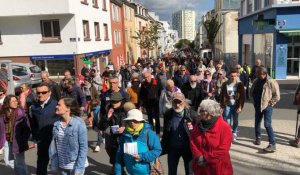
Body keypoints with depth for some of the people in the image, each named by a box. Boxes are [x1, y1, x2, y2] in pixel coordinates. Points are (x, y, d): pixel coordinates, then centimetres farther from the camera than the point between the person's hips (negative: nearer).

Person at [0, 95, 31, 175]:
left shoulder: (20, 112, -13)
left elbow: (27, 128, -13)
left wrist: (23, 140, -16)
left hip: (17, 141, -6)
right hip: (8, 141, 6)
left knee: (20, 162, 2)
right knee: (8, 161, 18)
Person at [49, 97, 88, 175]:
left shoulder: (79, 124, -16)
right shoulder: (56, 124, -2)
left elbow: (83, 147, -15)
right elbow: (53, 146, 1)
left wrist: (79, 169, -16)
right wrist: (54, 165, 0)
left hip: (75, 166, -4)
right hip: (61, 166, 5)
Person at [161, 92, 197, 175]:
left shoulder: (192, 114, -17)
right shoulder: (168, 115, -8)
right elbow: (165, 133, 1)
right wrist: (162, 148, 4)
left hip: (188, 148, -2)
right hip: (173, 148, 2)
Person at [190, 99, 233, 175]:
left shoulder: (224, 127, -13)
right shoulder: (198, 125, 3)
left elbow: (223, 149, -17)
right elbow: (192, 142, 4)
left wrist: (206, 158, -16)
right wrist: (198, 156, -12)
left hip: (218, 168, -4)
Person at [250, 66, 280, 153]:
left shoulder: (271, 82, -14)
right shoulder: (256, 81, 5)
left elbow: (277, 96, -13)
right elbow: (252, 92, 20)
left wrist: (269, 103, -13)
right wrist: (255, 101, 11)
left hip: (267, 107, -7)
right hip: (258, 106, 7)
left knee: (267, 124, -15)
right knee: (257, 122, 18)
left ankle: (272, 144, -13)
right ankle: (258, 138, 39)